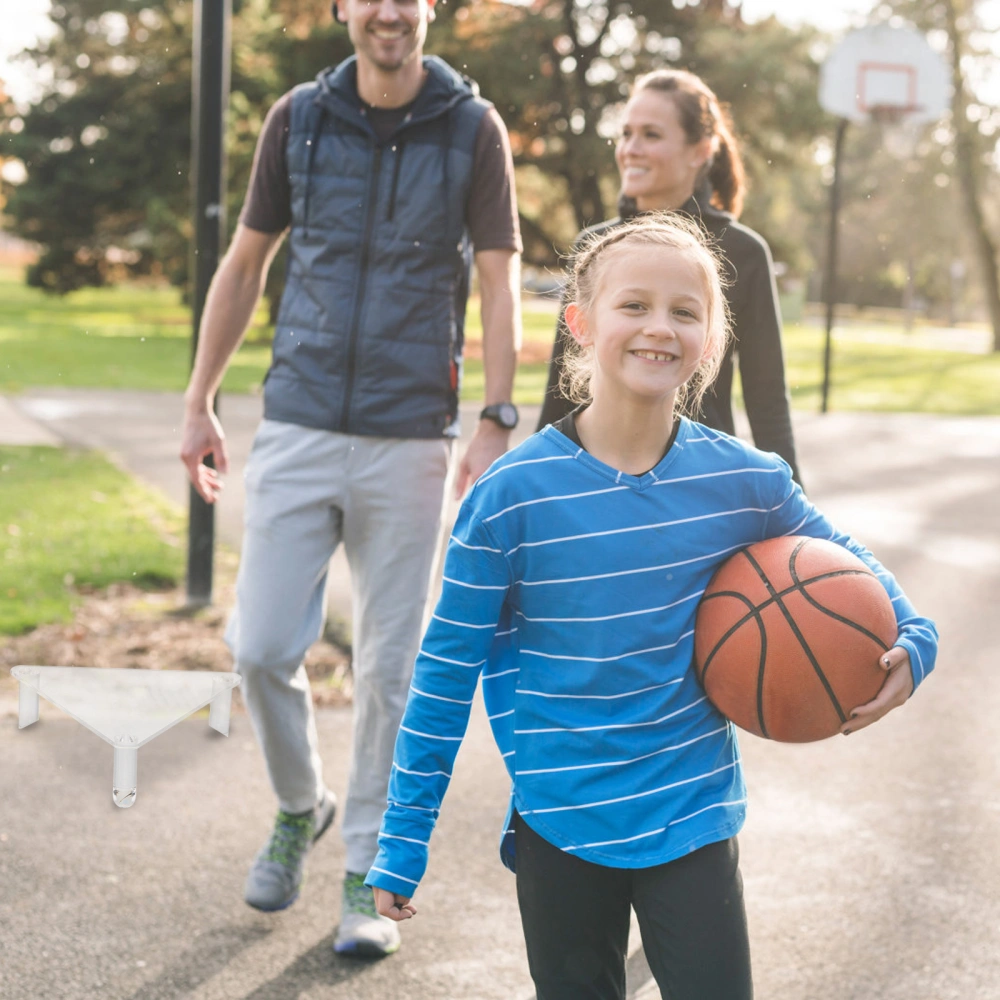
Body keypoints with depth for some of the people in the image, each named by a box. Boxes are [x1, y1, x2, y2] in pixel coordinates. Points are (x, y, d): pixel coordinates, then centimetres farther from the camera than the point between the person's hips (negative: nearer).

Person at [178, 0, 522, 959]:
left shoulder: (472, 130, -1)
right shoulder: (298, 118, 4)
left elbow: (499, 285, -4)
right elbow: (244, 264, 11)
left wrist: (496, 423, -13)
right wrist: (199, 402, 11)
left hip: (408, 439, -2)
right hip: (297, 427, 2)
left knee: (388, 666, 4)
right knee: (261, 646, -1)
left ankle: (370, 873, 18)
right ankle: (300, 806, 27)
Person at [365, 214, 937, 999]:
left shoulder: (743, 481, -5)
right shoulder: (513, 495, -13)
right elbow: (446, 673, -6)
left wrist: (911, 639, -6)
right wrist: (403, 842, -4)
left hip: (692, 816, 1)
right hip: (559, 827, -1)